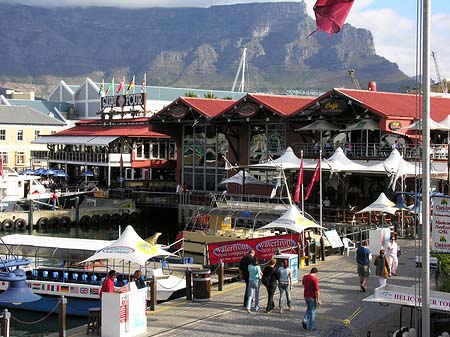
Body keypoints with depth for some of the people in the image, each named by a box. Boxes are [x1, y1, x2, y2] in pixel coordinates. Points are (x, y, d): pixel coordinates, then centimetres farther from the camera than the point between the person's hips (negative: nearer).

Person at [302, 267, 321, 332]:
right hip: (312, 297, -6)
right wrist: (318, 300, -15)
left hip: (306, 296, 6)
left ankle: (304, 320, 5)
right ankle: (311, 327, 13)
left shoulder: (305, 277, -1)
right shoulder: (315, 279, -21)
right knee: (312, 311, 7)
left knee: (308, 309, 25)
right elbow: (317, 291, -21)